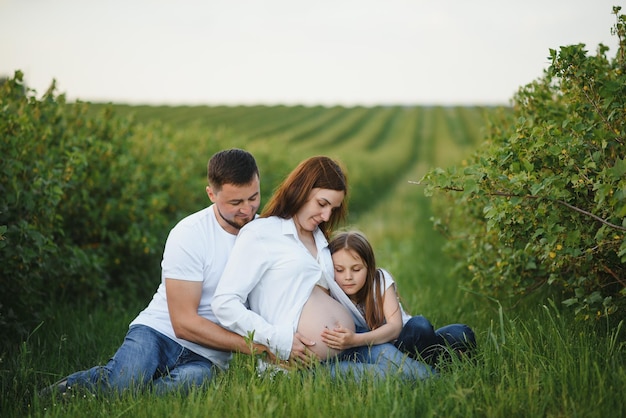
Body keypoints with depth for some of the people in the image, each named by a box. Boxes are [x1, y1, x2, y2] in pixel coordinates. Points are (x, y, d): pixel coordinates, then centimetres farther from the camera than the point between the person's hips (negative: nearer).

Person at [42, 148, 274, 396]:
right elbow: (184, 322, -14)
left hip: (206, 357, 3)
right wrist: (252, 345, -19)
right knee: (121, 382, -37)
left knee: (191, 380, -35)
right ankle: (67, 388, -2)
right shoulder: (189, 234, -11)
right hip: (160, 331, -3)